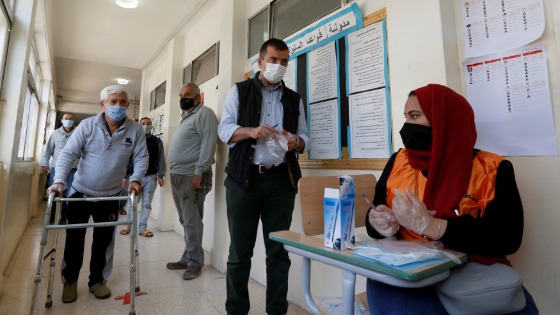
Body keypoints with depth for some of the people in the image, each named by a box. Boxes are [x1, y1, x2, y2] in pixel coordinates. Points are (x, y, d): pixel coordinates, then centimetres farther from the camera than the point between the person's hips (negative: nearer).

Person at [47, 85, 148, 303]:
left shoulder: (135, 130, -9)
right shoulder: (87, 125, -11)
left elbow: (141, 157, -8)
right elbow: (68, 153, -13)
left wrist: (136, 179, -23)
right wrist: (59, 181, -25)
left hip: (110, 196, 1)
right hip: (80, 192, 0)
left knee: (103, 242, 10)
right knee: (74, 239, 10)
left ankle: (97, 280, 28)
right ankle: (70, 280, 31)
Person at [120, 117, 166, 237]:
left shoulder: (157, 141, 5)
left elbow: (161, 159, 3)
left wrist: (160, 175, -4)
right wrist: (124, 175, 0)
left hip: (151, 177, 0)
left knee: (147, 203, 6)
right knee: (131, 202, 7)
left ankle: (142, 227, 16)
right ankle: (129, 225, 25)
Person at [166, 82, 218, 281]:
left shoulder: (204, 113, -5)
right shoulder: (185, 117, 24)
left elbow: (208, 144, -17)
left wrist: (199, 172, -22)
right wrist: (173, 173, 17)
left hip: (191, 176, -9)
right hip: (177, 175, 9)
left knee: (192, 222, -4)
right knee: (185, 221, 13)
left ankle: (194, 263, 7)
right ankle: (187, 258, 22)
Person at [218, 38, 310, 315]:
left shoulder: (294, 99, 17)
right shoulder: (239, 91, 9)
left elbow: (305, 138, 12)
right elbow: (224, 129, 0)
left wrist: (296, 141, -11)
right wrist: (252, 131, -19)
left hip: (281, 180, 3)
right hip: (244, 178, -2)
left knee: (279, 250, 8)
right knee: (240, 250, 5)